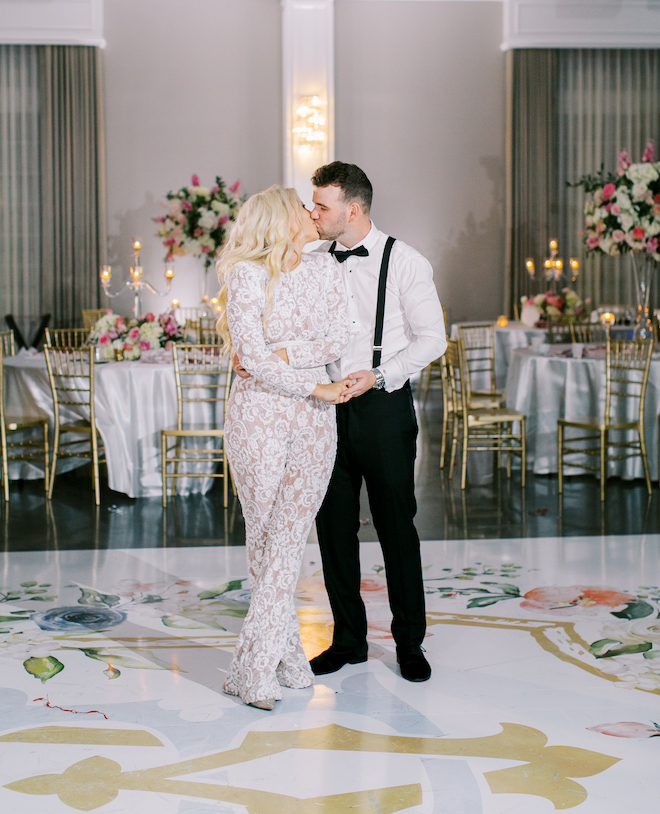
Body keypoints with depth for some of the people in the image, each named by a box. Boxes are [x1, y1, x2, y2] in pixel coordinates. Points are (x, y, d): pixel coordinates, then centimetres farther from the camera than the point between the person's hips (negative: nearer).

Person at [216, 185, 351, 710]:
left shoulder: (325, 268, 9)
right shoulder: (246, 276, -4)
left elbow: (339, 341, 1)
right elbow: (252, 357, -11)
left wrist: (286, 353, -12)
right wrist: (316, 387, -9)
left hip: (315, 419, 3)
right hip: (259, 414, -3)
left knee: (288, 541, -3)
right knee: (262, 539, 3)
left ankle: (255, 670, -2)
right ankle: (289, 658, 13)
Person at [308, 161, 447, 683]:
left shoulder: (405, 263, -6)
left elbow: (432, 338, -5)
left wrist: (377, 375, -16)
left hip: (384, 406, -4)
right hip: (326, 406, 4)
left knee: (397, 526, 4)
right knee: (334, 526, 9)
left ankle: (410, 642, 19)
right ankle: (349, 640, 24)